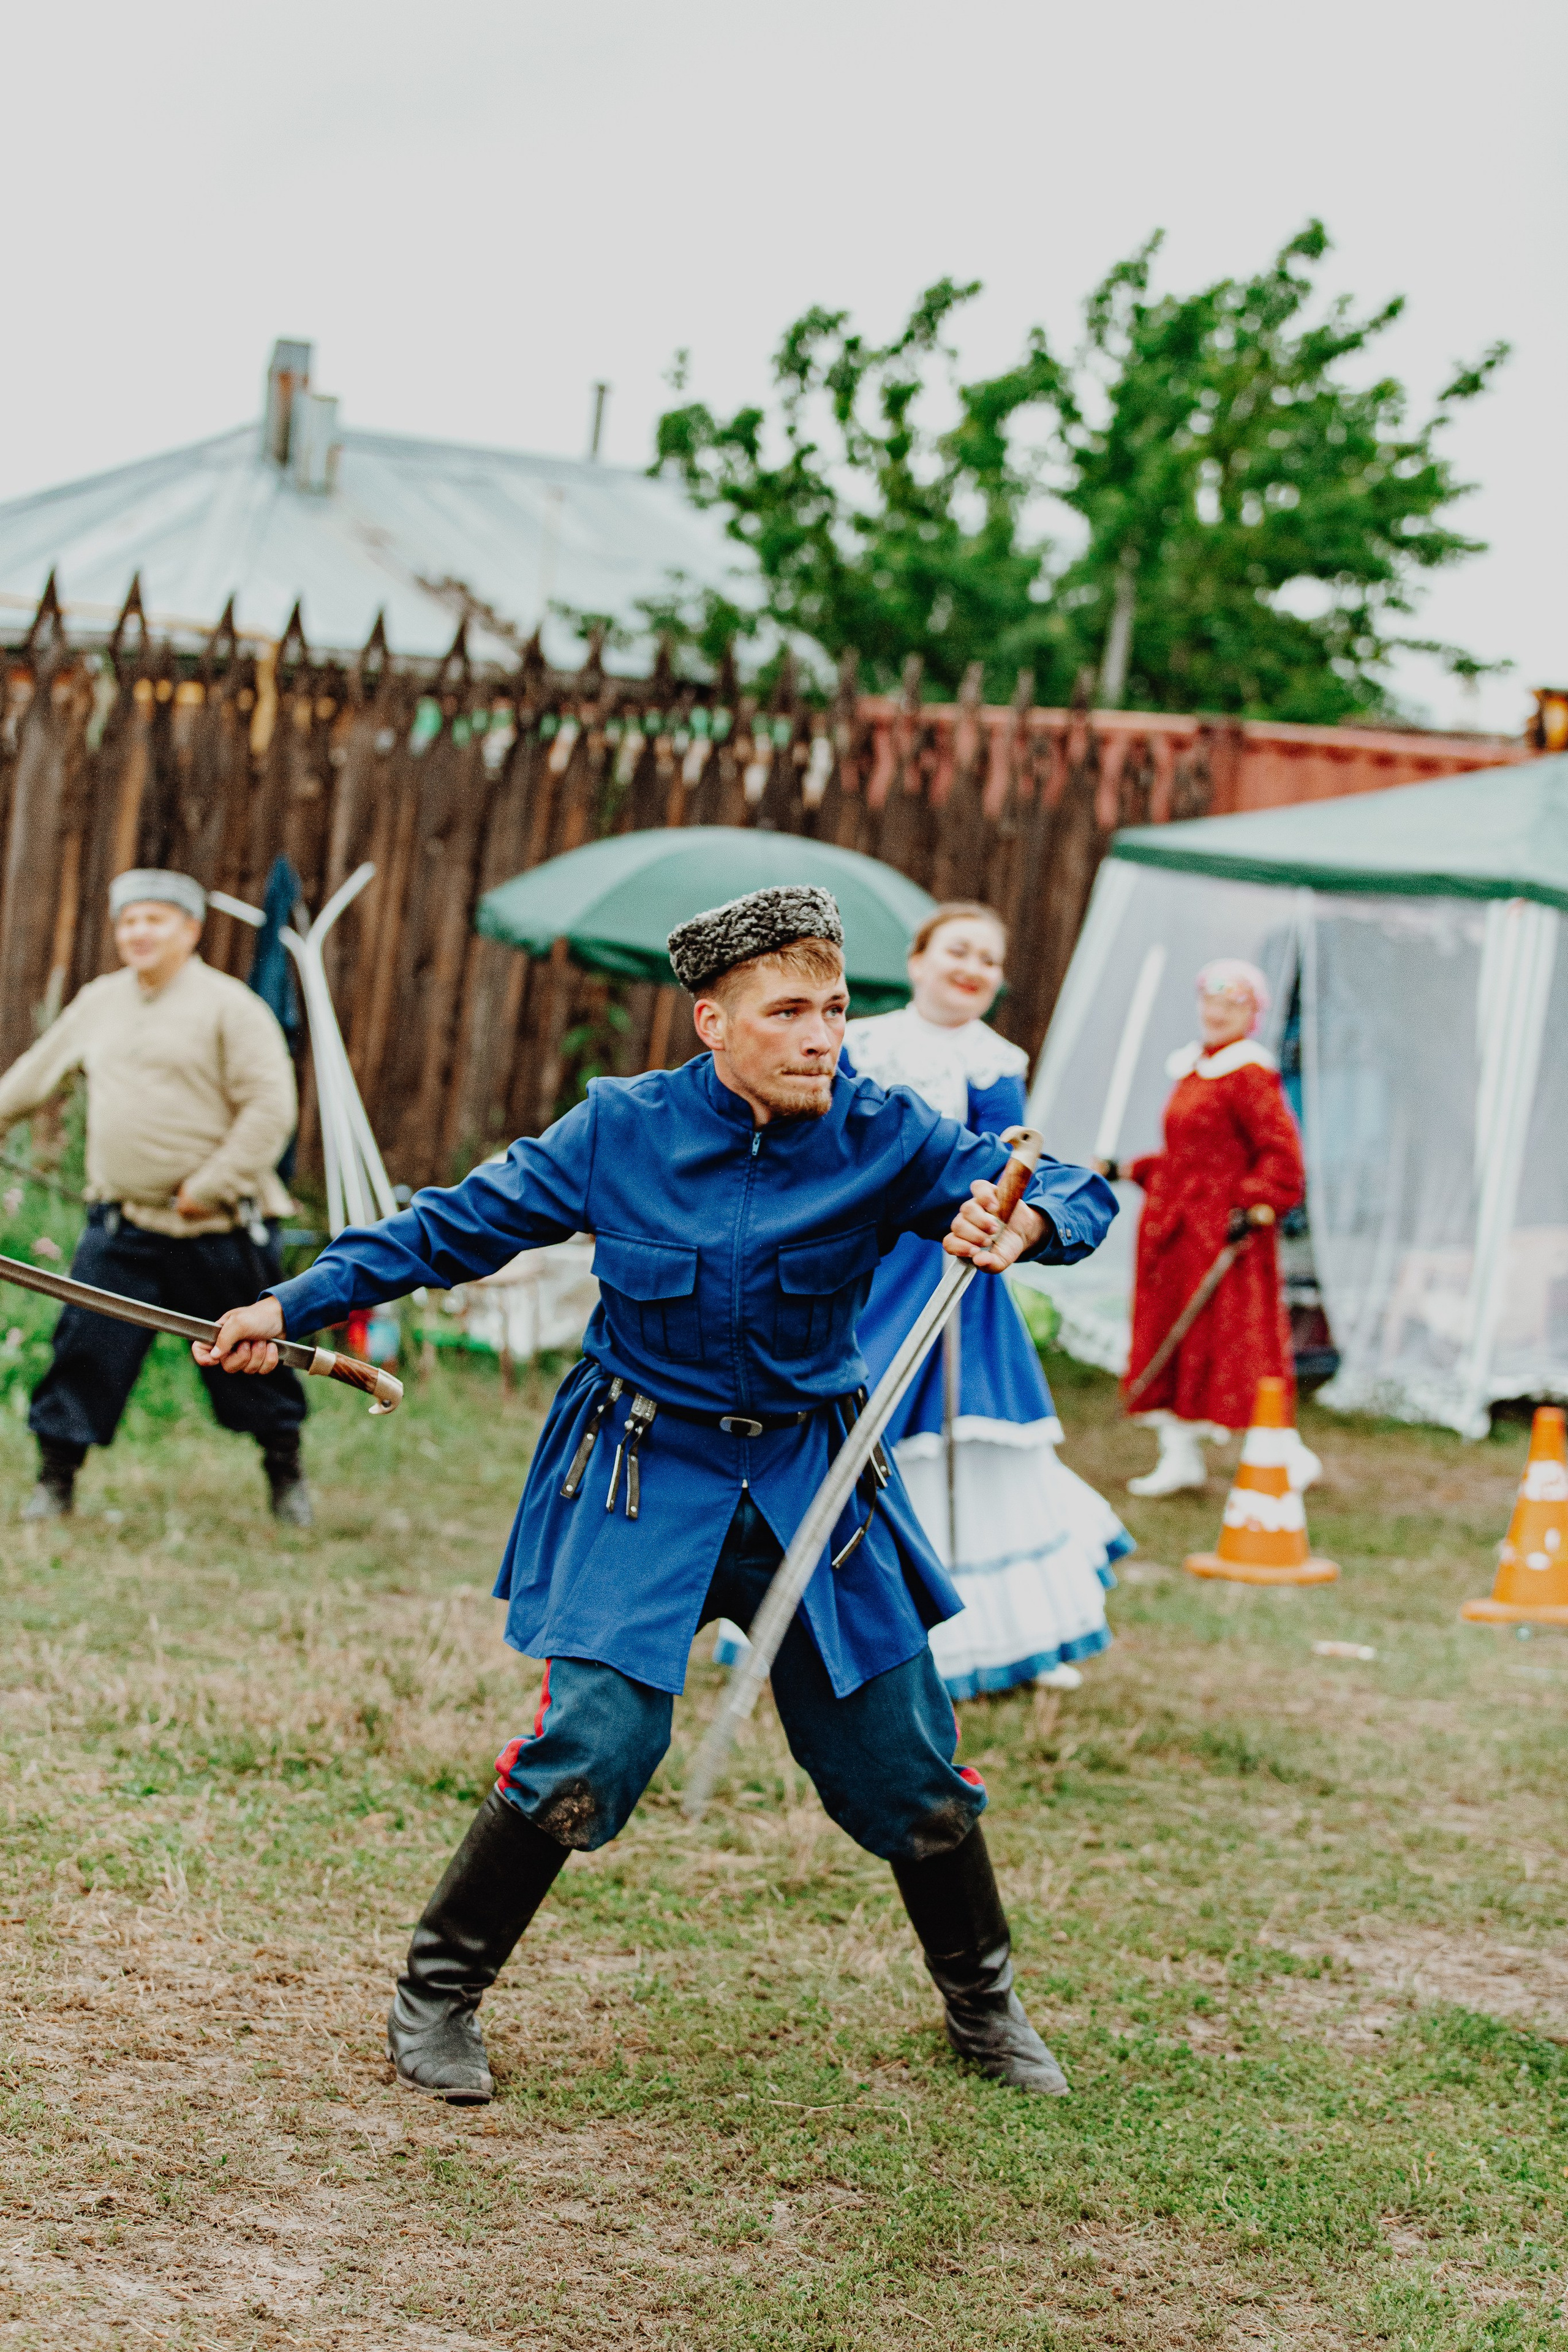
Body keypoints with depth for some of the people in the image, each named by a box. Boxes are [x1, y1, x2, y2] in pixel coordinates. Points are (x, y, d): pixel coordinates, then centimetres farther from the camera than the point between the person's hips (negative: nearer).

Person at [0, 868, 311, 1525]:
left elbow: (271, 1109, -12)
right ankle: (55, 1481, 8)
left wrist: (210, 1186, -14)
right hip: (121, 1224, 4)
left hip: (217, 1230, -4)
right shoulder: (99, 1003, 12)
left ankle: (286, 1476, 25)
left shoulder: (229, 1006, -7)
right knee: (85, 1348, -2)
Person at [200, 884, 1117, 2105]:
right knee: (594, 1738, -17)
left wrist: (1019, 1226, -33)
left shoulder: (886, 1138, -8)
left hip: (811, 1484, 2)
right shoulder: (620, 1130, -9)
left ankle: (986, 2005, 33)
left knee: (903, 1755, 8)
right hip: (645, 1485, -2)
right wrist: (294, 1304, 1)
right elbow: (460, 1224, 2)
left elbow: (1077, 1192, -10)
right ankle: (435, 2000, 3)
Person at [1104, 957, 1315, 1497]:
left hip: (1224, 1230, -9)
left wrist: (1255, 1209, -25)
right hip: (1176, 1228, 9)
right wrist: (1127, 1171, 22)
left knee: (1236, 1342, -7)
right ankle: (1180, 1457, 19)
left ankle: (1290, 1454, 4)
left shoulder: (1251, 1076, -12)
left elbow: (1282, 1155, -17)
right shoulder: (1191, 1072, 14)